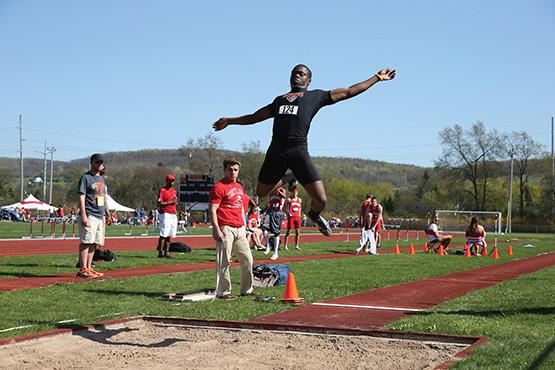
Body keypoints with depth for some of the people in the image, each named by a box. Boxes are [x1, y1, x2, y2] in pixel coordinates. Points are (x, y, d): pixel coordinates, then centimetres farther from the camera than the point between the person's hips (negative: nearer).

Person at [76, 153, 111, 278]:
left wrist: (107, 214, 21)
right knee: (86, 242, -10)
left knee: (93, 243, 8)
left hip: (100, 216, 8)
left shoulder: (101, 179, 20)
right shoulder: (85, 178, -6)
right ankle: (83, 269, -11)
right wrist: (83, 215, -21)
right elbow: (81, 197, -12)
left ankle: (88, 268, 12)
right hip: (89, 215, -8)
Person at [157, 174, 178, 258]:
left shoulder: (174, 191, 19)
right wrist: (170, 202, -18)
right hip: (165, 214, -8)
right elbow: (159, 203, -14)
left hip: (173, 215, 8)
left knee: (169, 235, 8)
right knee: (164, 234, -10)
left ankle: (167, 252, 11)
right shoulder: (162, 190, -6)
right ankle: (160, 252, -9)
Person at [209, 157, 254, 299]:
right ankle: (223, 292, 4)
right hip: (225, 228, -8)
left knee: (248, 259, 11)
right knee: (224, 261, -4)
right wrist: (216, 230, -19)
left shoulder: (239, 187, 18)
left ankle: (247, 289, 23)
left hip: (239, 229, 8)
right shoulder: (219, 187, -7)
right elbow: (212, 210, -12)